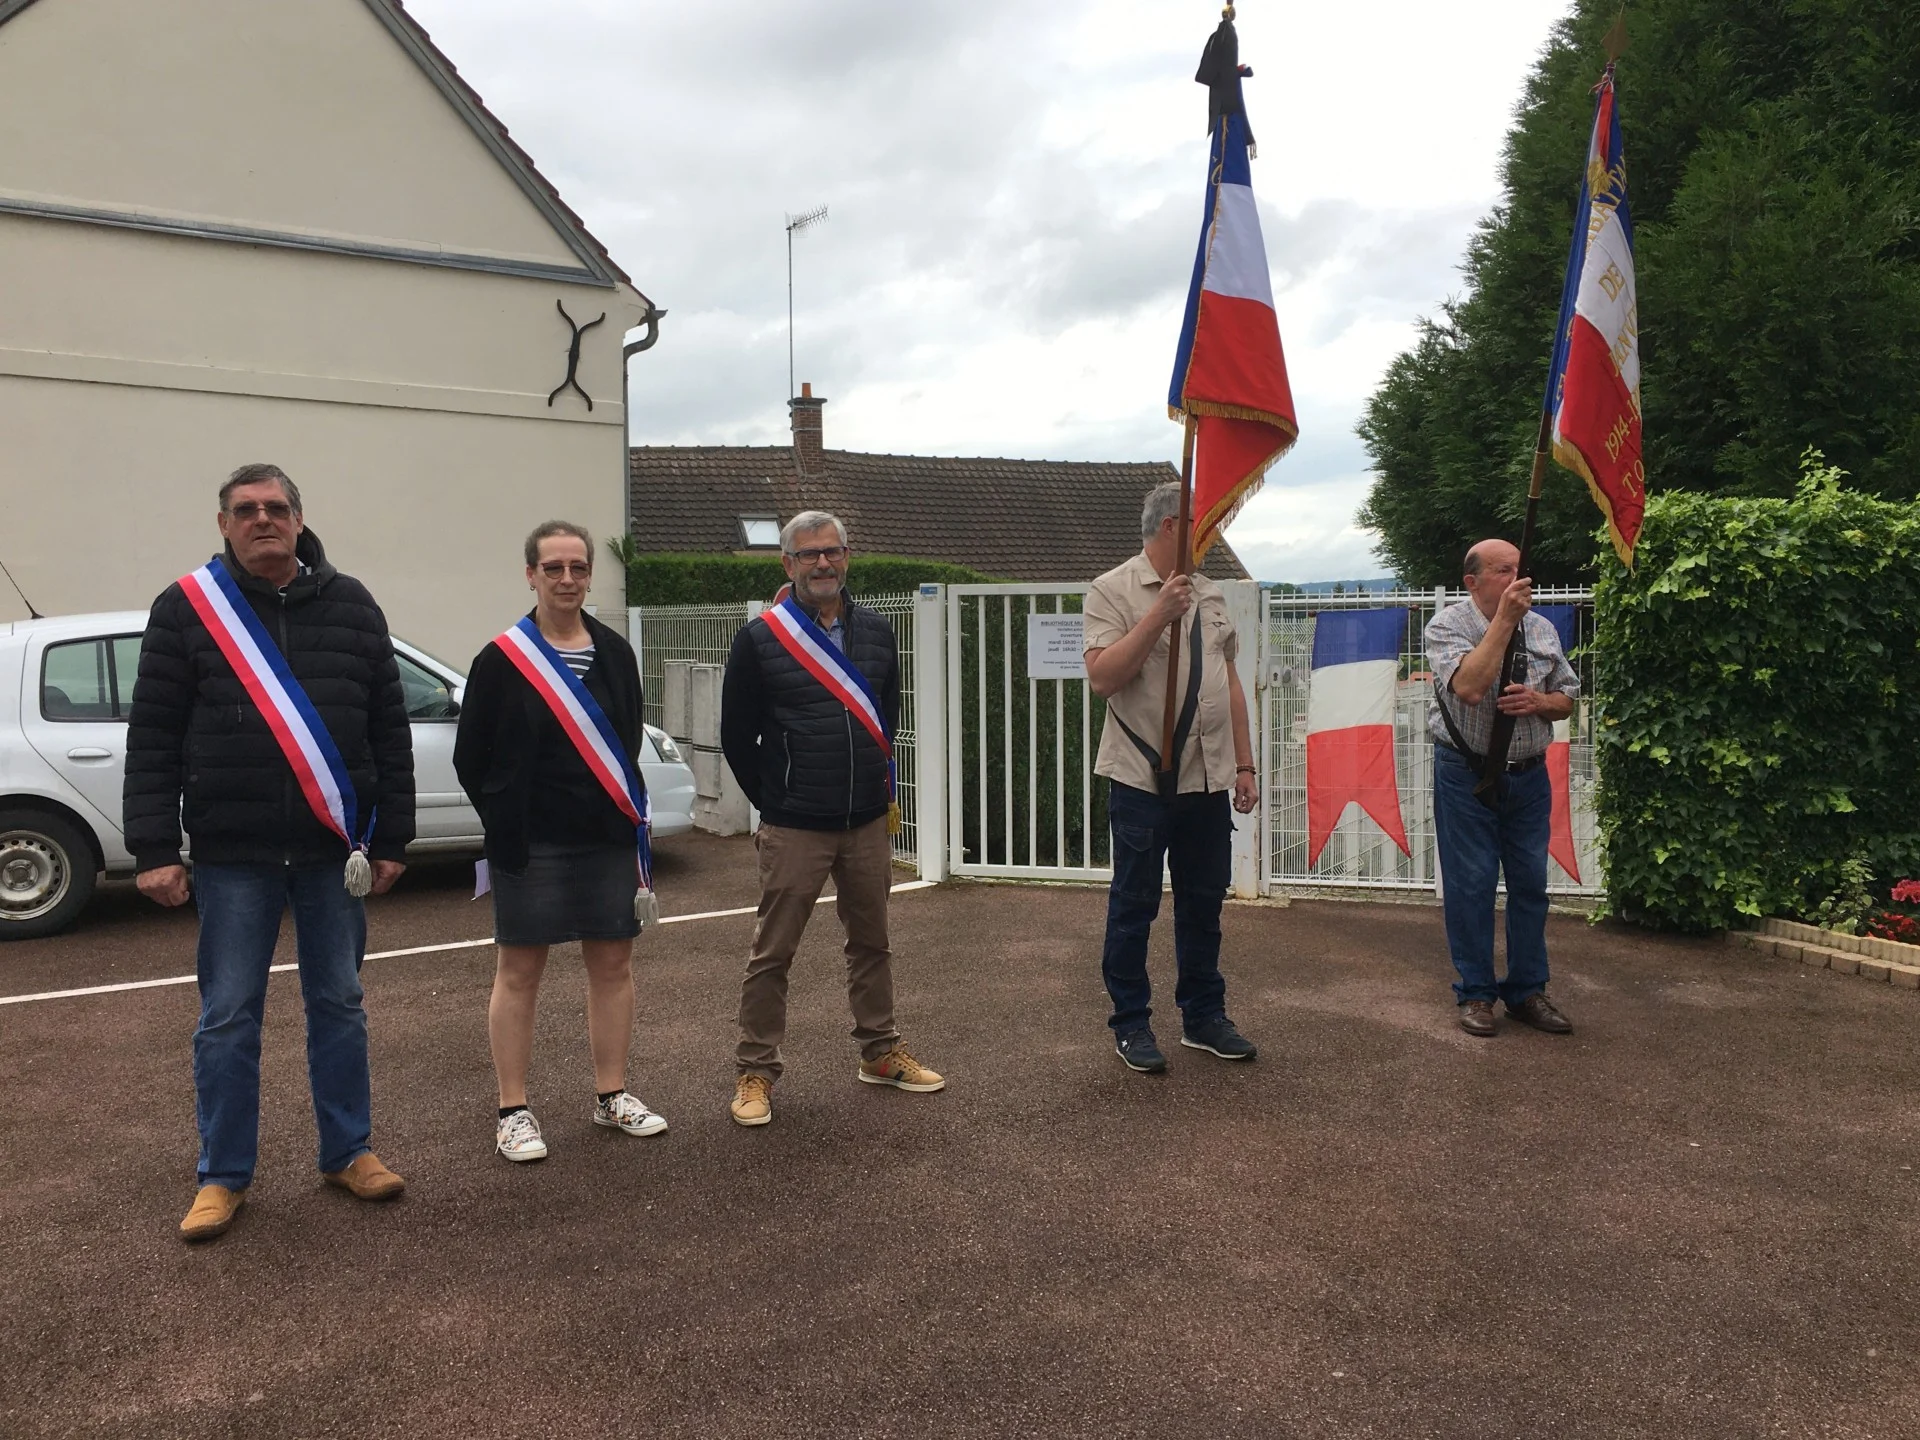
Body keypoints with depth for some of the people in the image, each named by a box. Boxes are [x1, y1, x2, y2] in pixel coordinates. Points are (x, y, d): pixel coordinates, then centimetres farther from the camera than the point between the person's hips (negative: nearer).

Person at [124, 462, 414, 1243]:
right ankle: (224, 1174, 21)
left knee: (338, 1004, 11)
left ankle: (348, 1152, 25)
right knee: (228, 1016, 6)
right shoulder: (186, 608, 0)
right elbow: (152, 737, -1)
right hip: (232, 854, -1)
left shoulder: (349, 605, 5)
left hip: (333, 849, 2)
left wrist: (390, 838, 3)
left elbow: (389, 729, 6)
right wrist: (154, 848, -8)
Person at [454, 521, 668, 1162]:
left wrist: (626, 813, 7)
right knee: (519, 971, 5)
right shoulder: (502, 660, -6)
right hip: (531, 845, -4)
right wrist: (508, 824, 0)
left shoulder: (615, 653, 7)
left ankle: (612, 1095, 24)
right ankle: (514, 1111, 15)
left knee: (613, 963, 10)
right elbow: (470, 758, -2)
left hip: (609, 839, 4)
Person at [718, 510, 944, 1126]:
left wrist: (877, 785, 13)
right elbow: (737, 736, 0)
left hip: (867, 823, 5)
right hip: (793, 831, -4)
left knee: (871, 942, 15)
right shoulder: (760, 638, -6)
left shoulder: (875, 631, 8)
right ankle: (755, 1072, 15)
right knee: (772, 953, 2)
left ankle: (879, 1052, 31)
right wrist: (775, 801, 3)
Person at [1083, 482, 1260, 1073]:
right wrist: (1158, 616, -22)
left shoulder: (1209, 594, 14)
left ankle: (1203, 1017, 28)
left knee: (1204, 902, 14)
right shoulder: (1113, 591, -5)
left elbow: (1230, 683, 17)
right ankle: (1131, 1025, 18)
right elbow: (1102, 677, -18)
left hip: (1208, 779, 6)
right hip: (1142, 779, -6)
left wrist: (1244, 765, 14)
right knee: (1134, 906, 4)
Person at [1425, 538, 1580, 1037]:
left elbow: (1566, 699, 14)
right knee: (1471, 885, 0)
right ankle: (1475, 993, 12)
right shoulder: (1447, 626, -7)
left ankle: (1527, 991, 20)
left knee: (1531, 884, 8)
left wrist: (1538, 701, -10)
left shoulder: (1542, 629, 8)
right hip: (1466, 776, -4)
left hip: (1529, 776, 5)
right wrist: (1504, 619, -23)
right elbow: (1469, 687, -25)